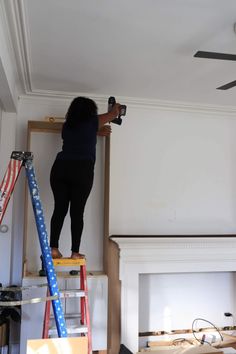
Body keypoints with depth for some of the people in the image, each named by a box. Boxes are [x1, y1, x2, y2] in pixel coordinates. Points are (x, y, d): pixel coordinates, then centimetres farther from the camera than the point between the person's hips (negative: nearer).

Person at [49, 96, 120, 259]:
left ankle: (54, 248, 1)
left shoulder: (67, 125, 20)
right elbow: (114, 114, 26)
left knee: (59, 209, 5)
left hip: (60, 168, 4)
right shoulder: (92, 122, 8)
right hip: (82, 170, -4)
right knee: (77, 212, -2)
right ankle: (75, 252, 2)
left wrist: (98, 131, 49)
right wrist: (116, 106, 47)